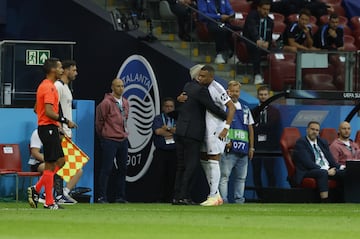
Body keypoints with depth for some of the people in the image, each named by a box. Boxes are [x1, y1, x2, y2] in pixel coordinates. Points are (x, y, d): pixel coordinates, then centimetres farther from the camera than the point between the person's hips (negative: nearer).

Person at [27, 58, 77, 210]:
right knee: (50, 165, -6)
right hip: (49, 128, -10)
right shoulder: (50, 87, -16)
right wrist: (65, 121, -18)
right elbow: (49, 112, -24)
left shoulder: (44, 86, 17)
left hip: (45, 127, 10)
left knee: (60, 161, 13)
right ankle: (49, 202, -3)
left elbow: (36, 109, 24)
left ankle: (36, 189, 9)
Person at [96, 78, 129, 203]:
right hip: (110, 140, -7)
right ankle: (102, 196, -5)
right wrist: (103, 134, 5)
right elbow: (99, 121, -5)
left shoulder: (125, 103, 12)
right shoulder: (106, 103, -11)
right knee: (107, 168, -7)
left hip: (123, 140, 7)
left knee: (122, 169, 9)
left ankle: (120, 196, 16)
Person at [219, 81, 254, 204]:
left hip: (243, 150, 5)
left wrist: (251, 147, 15)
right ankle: (223, 200, -11)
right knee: (224, 176, -10)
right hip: (228, 149, -5)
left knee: (241, 177, 7)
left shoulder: (245, 109, 19)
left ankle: (239, 200, 12)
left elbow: (250, 129, 21)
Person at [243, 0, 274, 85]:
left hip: (264, 44, 5)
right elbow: (252, 29, -25)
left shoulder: (270, 21, 13)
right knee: (256, 48, -38)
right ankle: (257, 75, -41)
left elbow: (270, 37, 11)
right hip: (249, 44, -5)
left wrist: (267, 43, -15)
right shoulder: (252, 16, -6)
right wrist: (257, 40, -44)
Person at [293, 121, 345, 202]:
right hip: (308, 173, -6)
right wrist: (326, 171, -20)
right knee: (323, 173, -38)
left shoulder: (323, 142, 21)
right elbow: (308, 163, -13)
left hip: (328, 170, 6)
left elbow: (330, 159, 18)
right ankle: (325, 203, -45)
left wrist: (340, 167, -4)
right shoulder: (301, 143, -2)